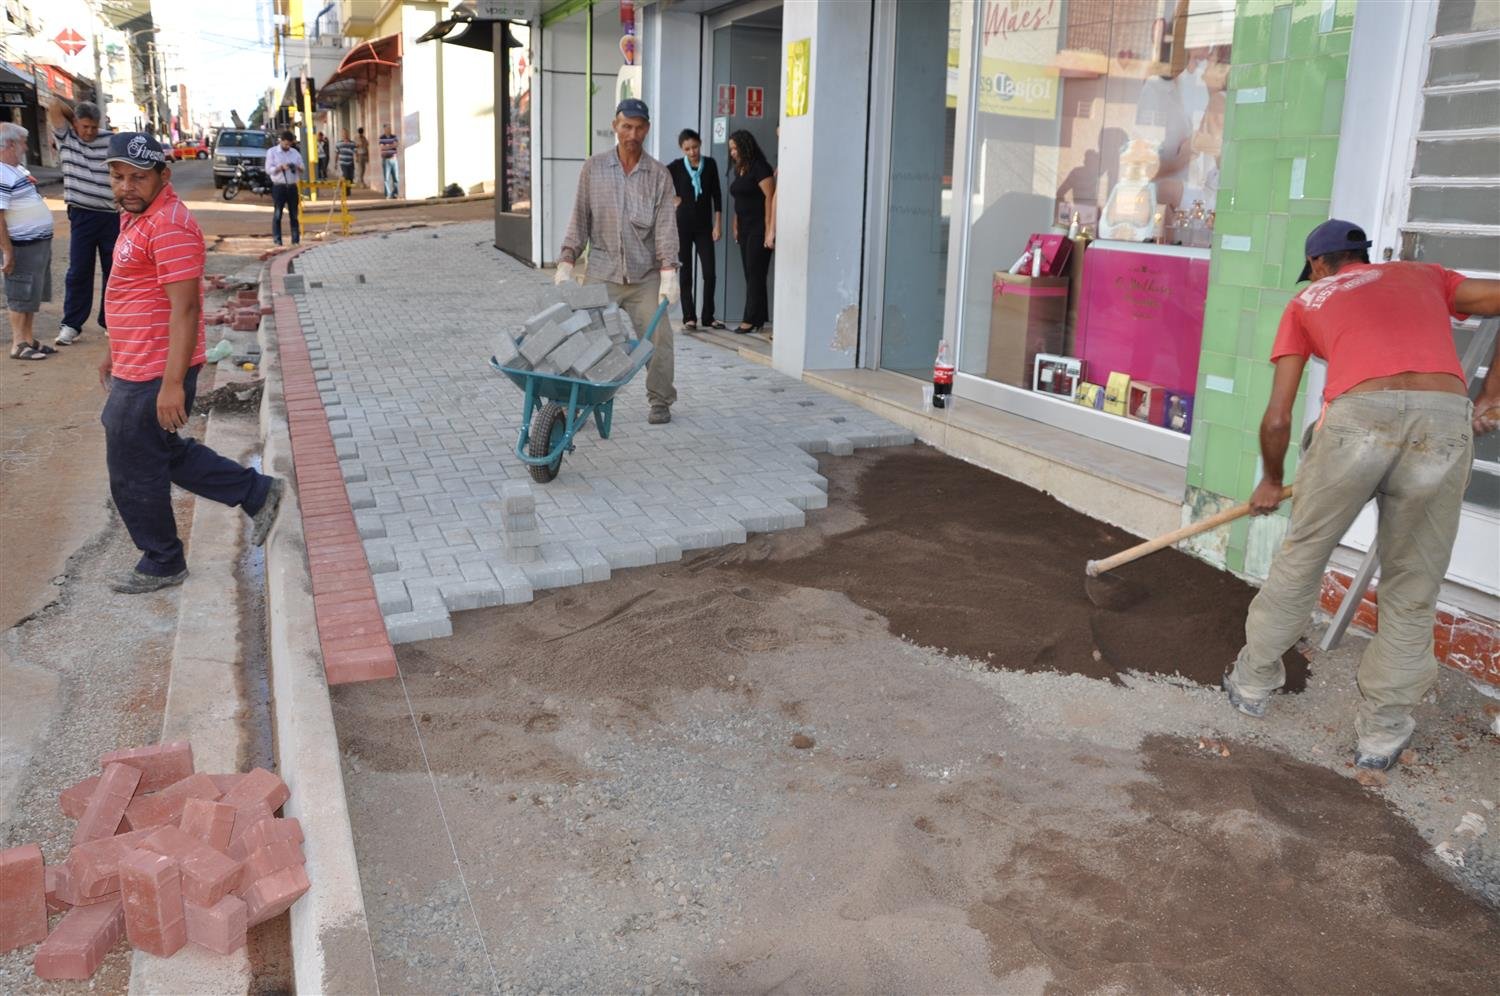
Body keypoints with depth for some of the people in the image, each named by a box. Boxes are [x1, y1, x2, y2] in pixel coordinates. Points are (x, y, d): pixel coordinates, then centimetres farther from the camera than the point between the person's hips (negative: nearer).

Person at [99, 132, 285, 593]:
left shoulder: (169, 226, -21)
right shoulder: (137, 216, 12)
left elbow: (184, 309, -25)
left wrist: (172, 384, -27)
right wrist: (115, 352, 28)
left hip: (154, 377, -10)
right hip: (135, 368, 10)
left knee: (133, 474, 4)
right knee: (165, 453, 22)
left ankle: (161, 565, 22)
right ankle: (257, 493, 28)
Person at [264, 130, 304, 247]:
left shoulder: (295, 153, 15)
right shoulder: (271, 152, 5)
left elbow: (303, 170, 13)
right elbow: (268, 169, -4)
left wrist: (298, 168, -10)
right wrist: (281, 167, -19)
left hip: (292, 187, 3)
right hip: (279, 187, -3)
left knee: (294, 214, 3)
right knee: (277, 214, -5)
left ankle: (296, 239, 7)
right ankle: (277, 239, -3)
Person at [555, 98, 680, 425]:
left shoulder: (659, 174, 5)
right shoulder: (594, 168, 6)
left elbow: (666, 225, -2)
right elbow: (580, 219, 8)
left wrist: (669, 272, -12)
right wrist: (566, 262, 1)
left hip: (646, 277, 0)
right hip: (601, 274, 0)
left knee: (657, 338, -2)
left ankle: (660, 401, 14)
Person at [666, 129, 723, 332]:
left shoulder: (710, 164, 2)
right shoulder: (676, 167, -3)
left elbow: (716, 195, 4)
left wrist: (717, 224, -1)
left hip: (704, 226, 1)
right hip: (682, 225, -1)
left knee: (710, 273, -3)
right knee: (685, 273, 3)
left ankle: (708, 317, 8)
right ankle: (689, 317, 9)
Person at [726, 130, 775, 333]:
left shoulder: (759, 168, -9)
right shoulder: (739, 170, 16)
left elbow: (770, 197, -16)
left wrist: (769, 230, -21)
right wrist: (736, 227, 13)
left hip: (758, 227, -8)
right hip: (744, 228, 8)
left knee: (755, 273, -7)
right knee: (750, 273, 6)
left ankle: (751, 319, -4)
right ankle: (759, 317, 10)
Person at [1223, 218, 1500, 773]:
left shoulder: (1307, 302, 26)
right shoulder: (1422, 277, 33)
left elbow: (1277, 420, 20)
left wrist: (1271, 482, 36)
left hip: (1358, 416, -1)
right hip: (1446, 420, 2)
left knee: (1301, 559, 19)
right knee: (1412, 590, 14)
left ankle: (1253, 682, 32)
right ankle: (1382, 732, 22)